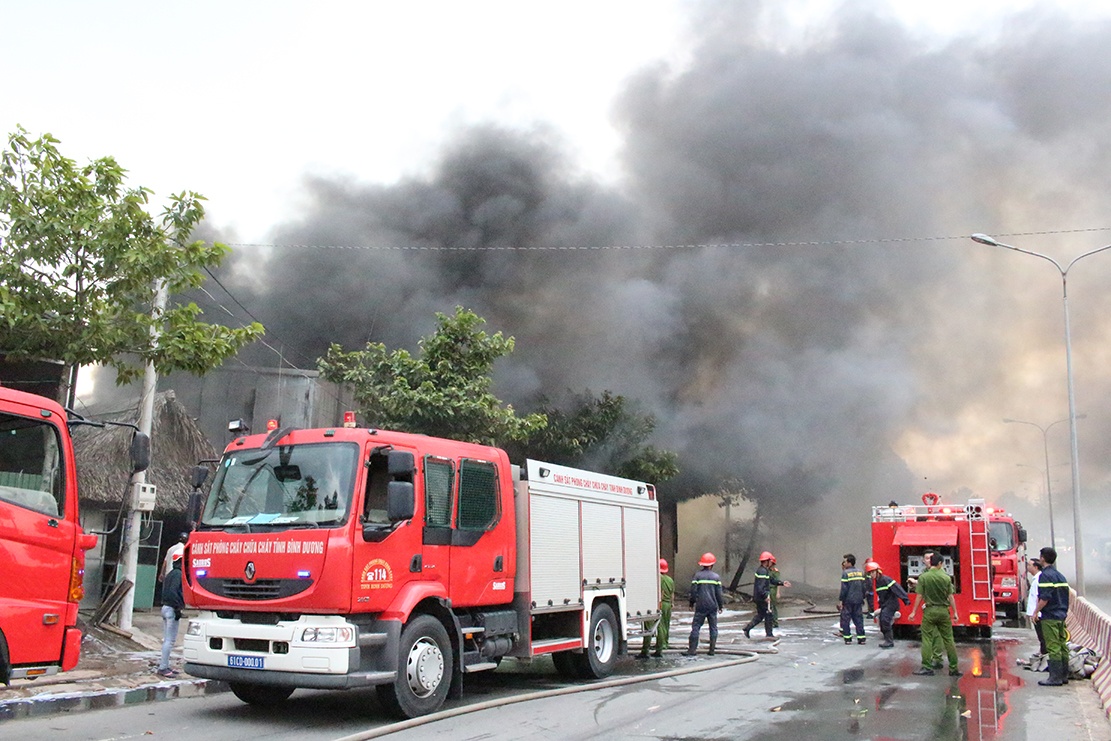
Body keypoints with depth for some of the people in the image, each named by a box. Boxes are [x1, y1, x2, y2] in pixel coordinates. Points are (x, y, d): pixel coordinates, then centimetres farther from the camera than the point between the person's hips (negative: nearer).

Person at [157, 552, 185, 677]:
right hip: (172, 609, -10)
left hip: (165, 607, 10)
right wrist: (178, 608, -19)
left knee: (166, 640, 14)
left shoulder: (170, 574, 17)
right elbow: (172, 592, -22)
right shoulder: (178, 574, -13)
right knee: (170, 640, -8)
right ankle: (163, 668, -9)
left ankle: (164, 666, 17)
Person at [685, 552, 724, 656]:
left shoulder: (697, 575, -2)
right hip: (713, 606, 2)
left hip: (701, 606, -2)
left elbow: (693, 591, -3)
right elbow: (719, 593, 5)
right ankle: (712, 649, 9)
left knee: (696, 627, -1)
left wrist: (692, 603, 8)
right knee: (713, 628, 10)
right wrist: (721, 605, 14)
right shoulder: (716, 577, 3)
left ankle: (692, 649, -6)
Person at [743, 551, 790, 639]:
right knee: (768, 614, 1)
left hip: (758, 598, 10)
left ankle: (747, 628, 13)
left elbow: (772, 580, 22)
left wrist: (782, 583, 14)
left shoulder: (765, 571, 15)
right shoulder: (762, 571, -20)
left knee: (760, 615, 17)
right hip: (762, 598, -10)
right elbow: (760, 586, -27)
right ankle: (769, 634, 9)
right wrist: (765, 596, -27)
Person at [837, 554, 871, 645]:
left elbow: (844, 589, -14)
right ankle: (861, 638, 9)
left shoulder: (845, 573, -12)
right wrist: (862, 598, 22)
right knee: (859, 619, 11)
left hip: (848, 600, -6)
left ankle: (847, 638, 3)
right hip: (858, 600, 6)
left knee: (845, 619, 4)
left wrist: (840, 600, -9)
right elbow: (864, 587, 11)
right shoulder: (861, 572, 7)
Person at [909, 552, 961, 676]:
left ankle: (927, 667, 1)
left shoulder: (923, 577, -7)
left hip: (929, 611, -2)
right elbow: (950, 596, 0)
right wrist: (955, 612, 8)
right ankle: (954, 668, 12)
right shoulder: (946, 577, -2)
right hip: (944, 610, 2)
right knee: (948, 639, 8)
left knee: (927, 639, 3)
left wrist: (914, 611, 1)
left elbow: (919, 596, -6)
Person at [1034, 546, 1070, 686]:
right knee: (1062, 646, 12)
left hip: (1050, 617, -9)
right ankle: (1064, 675, 17)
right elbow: (1065, 597, 17)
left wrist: (1036, 612, -11)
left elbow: (1045, 598, -21)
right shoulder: (1060, 575, 13)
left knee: (1053, 647, -7)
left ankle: (1055, 678, -6)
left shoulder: (1045, 575, -14)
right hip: (1061, 616, 9)